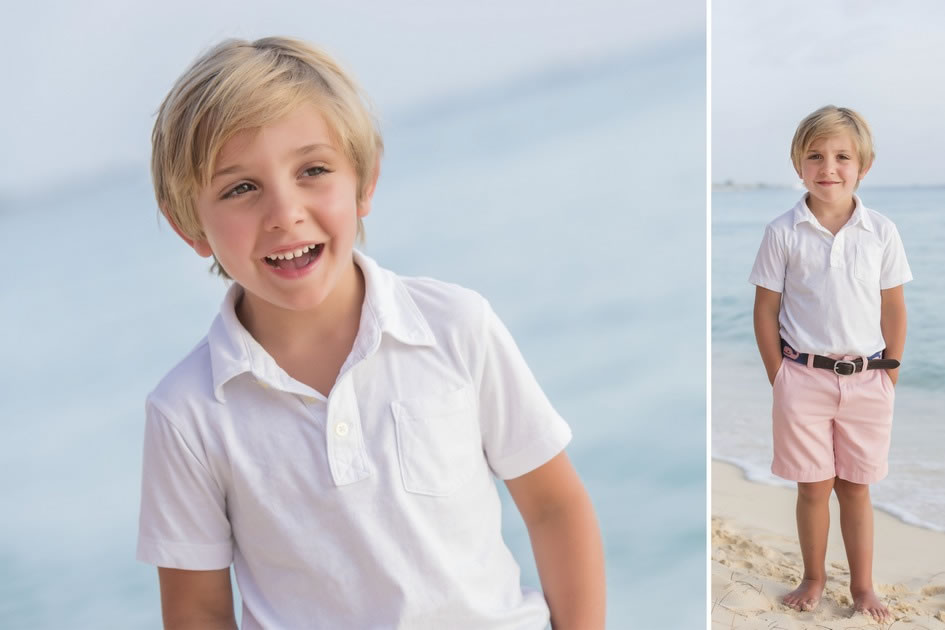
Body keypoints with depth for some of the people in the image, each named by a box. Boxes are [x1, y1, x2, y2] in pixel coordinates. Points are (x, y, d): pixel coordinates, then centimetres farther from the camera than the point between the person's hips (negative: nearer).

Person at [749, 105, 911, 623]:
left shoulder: (881, 232, -1)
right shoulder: (783, 233, -5)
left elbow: (894, 309, 6)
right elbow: (765, 310, -1)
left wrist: (891, 373, 3)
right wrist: (779, 378, -3)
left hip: (866, 380, 1)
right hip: (804, 378, -1)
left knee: (855, 488, 12)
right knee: (813, 487, 9)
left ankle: (862, 585, 27)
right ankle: (813, 578, 27)